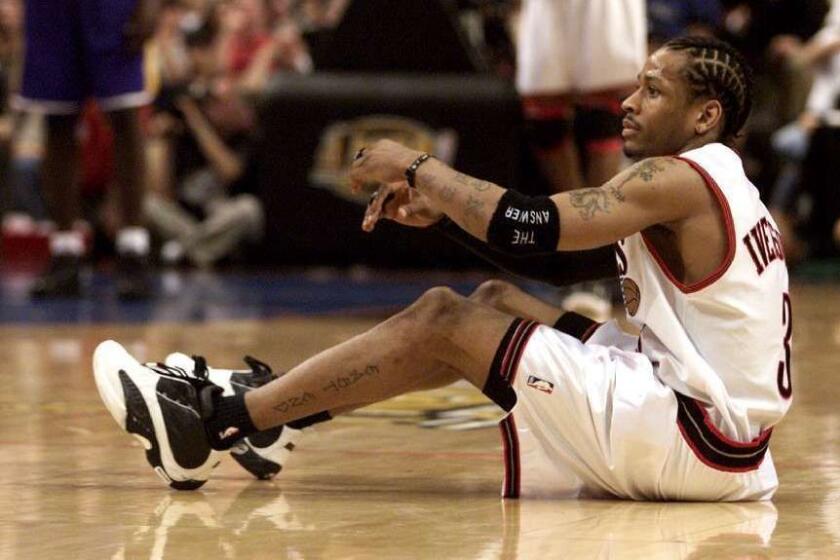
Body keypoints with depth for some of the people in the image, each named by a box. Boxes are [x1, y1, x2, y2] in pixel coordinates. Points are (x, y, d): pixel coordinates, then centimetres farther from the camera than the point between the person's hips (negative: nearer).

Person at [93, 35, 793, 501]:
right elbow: (554, 251, 19)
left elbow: (529, 229, -21)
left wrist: (415, 167, -7)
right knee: (492, 304, 13)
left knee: (444, 322, -7)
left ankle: (213, 426, -3)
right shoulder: (711, 183, 17)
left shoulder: (681, 179, -13)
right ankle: (263, 408, 16)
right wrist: (438, 208, 7)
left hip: (696, 438, -9)